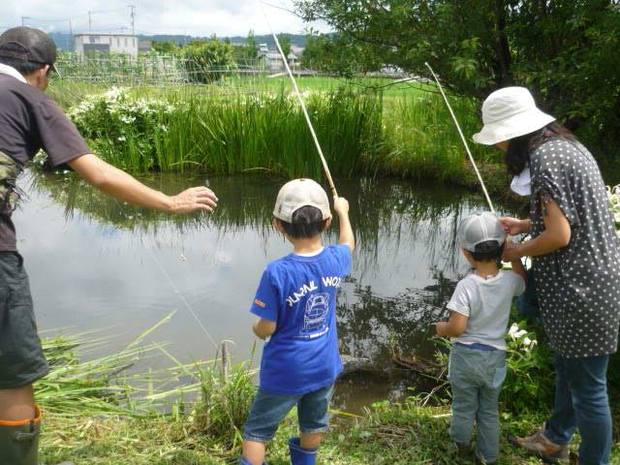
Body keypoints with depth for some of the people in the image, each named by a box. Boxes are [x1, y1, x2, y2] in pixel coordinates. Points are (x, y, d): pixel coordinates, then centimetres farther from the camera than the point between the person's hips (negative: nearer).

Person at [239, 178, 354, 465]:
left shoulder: (278, 273, -27)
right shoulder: (335, 260, -11)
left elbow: (266, 330, -20)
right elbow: (348, 243, 15)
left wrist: (256, 328, 3)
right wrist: (343, 211, 31)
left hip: (285, 372, -4)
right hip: (324, 367, 5)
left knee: (257, 431, 13)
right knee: (314, 425, 26)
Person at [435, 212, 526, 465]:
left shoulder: (466, 285, -24)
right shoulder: (509, 281, -12)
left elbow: (456, 328, -25)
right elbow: (522, 278, 14)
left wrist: (441, 328, -5)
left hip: (466, 355, -3)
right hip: (495, 357, 3)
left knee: (464, 406, 19)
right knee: (490, 410, 19)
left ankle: (461, 445, 40)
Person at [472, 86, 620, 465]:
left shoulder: (546, 157, -20)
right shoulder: (565, 144, 10)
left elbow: (559, 235, -22)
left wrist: (517, 252, -6)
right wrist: (525, 225, 13)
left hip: (582, 288, -11)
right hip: (588, 281, 11)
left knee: (588, 386, 6)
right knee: (569, 369, 26)